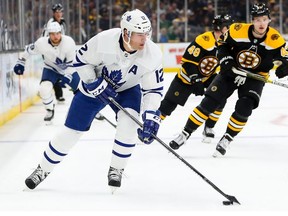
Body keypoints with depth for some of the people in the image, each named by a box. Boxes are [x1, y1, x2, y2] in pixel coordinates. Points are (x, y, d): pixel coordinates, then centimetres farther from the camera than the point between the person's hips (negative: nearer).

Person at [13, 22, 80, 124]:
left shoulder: (69, 42, -29)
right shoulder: (42, 43, -26)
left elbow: (72, 61, -22)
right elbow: (29, 49, -5)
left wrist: (67, 77, -29)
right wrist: (21, 62, 2)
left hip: (68, 69, 0)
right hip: (51, 69, 0)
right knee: (44, 88, -24)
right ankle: (50, 111, 2)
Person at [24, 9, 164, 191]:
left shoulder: (153, 54, -28)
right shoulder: (104, 40, -33)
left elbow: (154, 89, -20)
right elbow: (81, 60, -16)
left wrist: (151, 117, -31)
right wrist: (95, 84, -24)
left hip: (128, 89, 1)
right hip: (95, 85, -1)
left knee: (128, 123, -26)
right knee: (72, 130, 2)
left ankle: (116, 170, -5)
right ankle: (43, 169, 22)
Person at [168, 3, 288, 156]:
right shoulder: (237, 30, -17)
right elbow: (223, 45, -1)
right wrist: (226, 61, -15)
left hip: (255, 77, 0)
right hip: (231, 72, 0)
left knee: (244, 108, -20)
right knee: (209, 103, -7)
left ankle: (226, 139, 0)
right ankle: (186, 133, 3)